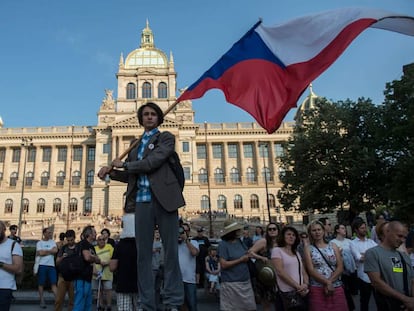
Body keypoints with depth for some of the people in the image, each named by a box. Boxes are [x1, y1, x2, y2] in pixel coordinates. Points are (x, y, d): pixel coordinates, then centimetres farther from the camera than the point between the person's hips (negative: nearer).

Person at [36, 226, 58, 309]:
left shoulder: (53, 242, 11)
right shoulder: (39, 243, 2)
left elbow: (55, 250, -5)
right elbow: (40, 253, -12)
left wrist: (45, 251, -5)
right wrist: (50, 251, -3)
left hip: (51, 265, 2)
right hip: (42, 265, -2)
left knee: (54, 283, -1)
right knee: (41, 283, 5)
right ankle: (42, 301, 14)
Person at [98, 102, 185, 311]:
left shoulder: (166, 138, 6)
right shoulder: (136, 145, 23)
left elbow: (152, 162, -10)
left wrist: (123, 164, 0)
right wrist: (111, 172, 6)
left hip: (163, 199, -5)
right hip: (142, 201, 5)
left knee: (170, 251, -2)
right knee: (143, 253, 2)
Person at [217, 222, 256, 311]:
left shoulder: (239, 241, 6)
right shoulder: (223, 244, -13)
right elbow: (224, 264, -18)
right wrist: (241, 260, -15)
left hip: (245, 281, 6)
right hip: (231, 284, -6)